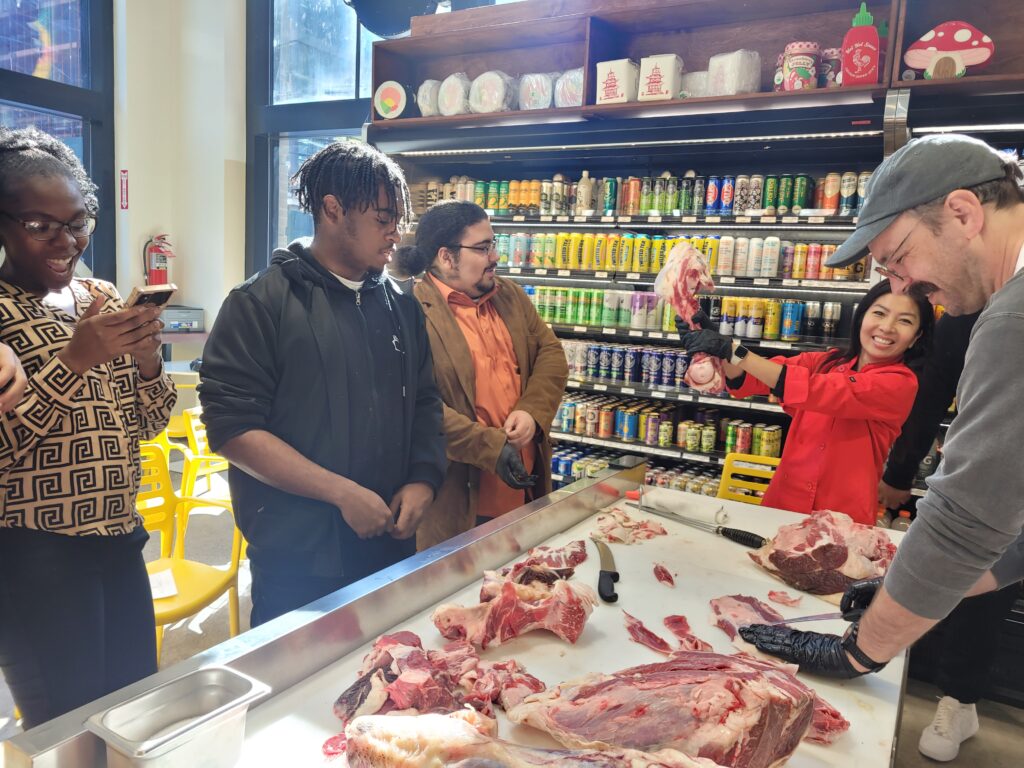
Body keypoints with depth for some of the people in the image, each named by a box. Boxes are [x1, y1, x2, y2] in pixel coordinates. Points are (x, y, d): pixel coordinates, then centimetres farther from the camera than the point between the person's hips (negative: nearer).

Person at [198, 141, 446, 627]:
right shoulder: (261, 303, -10)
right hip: (297, 558, -5)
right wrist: (342, 492, -19)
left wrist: (424, 479, -4)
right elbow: (232, 428, -16)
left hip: (391, 545, 6)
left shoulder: (400, 306, 8)